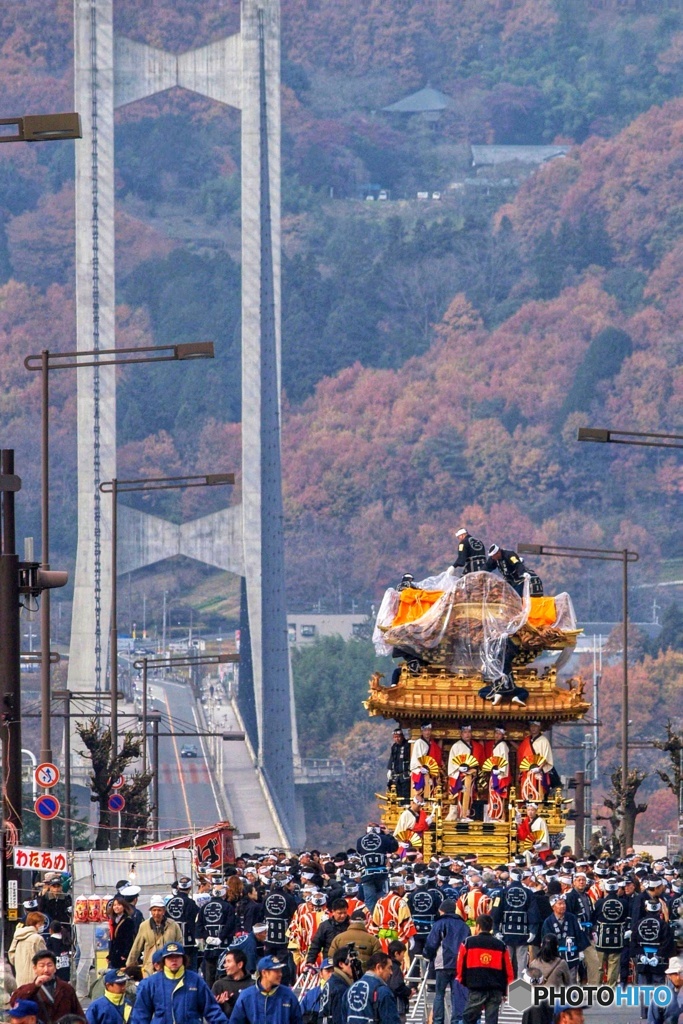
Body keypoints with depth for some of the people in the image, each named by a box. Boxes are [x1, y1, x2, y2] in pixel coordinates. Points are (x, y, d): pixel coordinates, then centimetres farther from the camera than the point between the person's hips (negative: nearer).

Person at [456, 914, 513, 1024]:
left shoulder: (468, 942, 1)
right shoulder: (501, 945, 8)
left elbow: (461, 966, 4)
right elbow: (508, 970, 9)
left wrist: (462, 981, 22)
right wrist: (506, 991, 18)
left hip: (476, 988, -2)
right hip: (496, 990, 2)